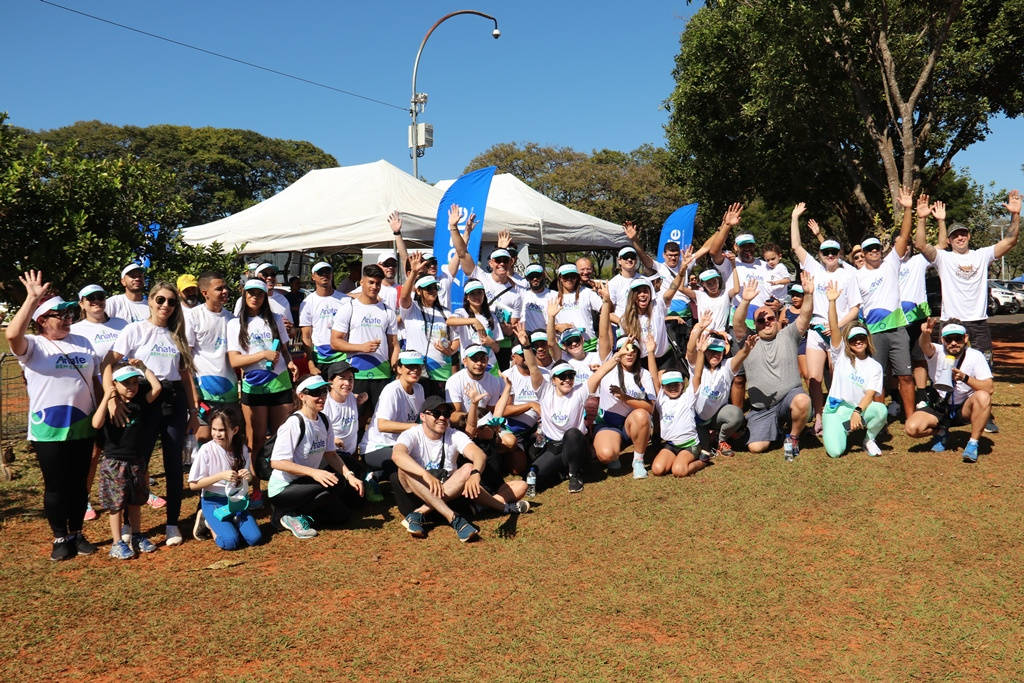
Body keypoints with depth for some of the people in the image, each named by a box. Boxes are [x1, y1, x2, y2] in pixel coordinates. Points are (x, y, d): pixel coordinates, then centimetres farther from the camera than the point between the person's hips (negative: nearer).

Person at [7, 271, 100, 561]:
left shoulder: (82, 343, 11)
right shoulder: (33, 346, -5)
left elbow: (96, 379, 16)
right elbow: (12, 334, -28)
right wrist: (32, 299, -27)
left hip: (83, 427, 4)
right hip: (48, 429, -4)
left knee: (79, 483, 12)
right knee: (56, 486, 6)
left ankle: (77, 534, 26)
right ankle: (60, 538, 20)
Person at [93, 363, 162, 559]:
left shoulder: (141, 401, 2)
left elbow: (157, 387, -11)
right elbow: (96, 424, -24)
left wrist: (143, 367, -9)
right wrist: (106, 399, -27)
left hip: (137, 462, 4)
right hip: (114, 463, -4)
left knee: (136, 501, 15)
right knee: (116, 504, 2)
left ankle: (137, 537, 27)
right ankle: (117, 543, 10)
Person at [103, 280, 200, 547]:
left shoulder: (177, 334, 11)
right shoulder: (135, 330, -2)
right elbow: (108, 363, -11)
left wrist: (194, 409, 8)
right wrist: (111, 398, -24)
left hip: (175, 401, 4)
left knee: (174, 465, 8)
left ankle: (172, 524, 18)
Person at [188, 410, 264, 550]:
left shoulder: (242, 449, -4)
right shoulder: (206, 450, -15)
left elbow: (249, 476, 10)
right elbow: (193, 485, -13)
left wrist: (248, 476, -15)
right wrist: (221, 476, -25)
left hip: (237, 500, 4)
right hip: (214, 501, -3)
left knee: (255, 539, -15)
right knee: (230, 542, -23)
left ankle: (230, 521, 11)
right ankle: (209, 522, 7)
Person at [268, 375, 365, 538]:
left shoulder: (323, 421, 1)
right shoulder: (294, 423, -23)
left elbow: (330, 454, 7)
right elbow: (276, 462, -28)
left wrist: (349, 475, -9)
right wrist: (313, 472, -37)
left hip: (305, 484, 8)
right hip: (283, 489, -8)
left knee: (342, 516, 3)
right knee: (336, 482, -26)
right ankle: (285, 514, -12)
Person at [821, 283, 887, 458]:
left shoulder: (875, 366, 5)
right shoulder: (841, 355, 3)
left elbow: (870, 394, -8)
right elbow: (834, 329, -10)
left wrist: (857, 412, -26)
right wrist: (832, 301, -22)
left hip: (861, 409, 1)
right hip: (836, 410, -1)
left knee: (880, 409, -33)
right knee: (835, 451, -21)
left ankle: (869, 439, -2)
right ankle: (838, 430, 16)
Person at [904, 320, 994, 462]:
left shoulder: (975, 356, -11)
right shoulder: (937, 353, -11)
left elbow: (990, 388, -20)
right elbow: (925, 345, -37)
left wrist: (964, 378, -35)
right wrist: (925, 334, -60)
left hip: (964, 409, -1)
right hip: (939, 408, 1)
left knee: (983, 397, -33)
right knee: (911, 427, -25)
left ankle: (973, 444, -16)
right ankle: (941, 433, 11)